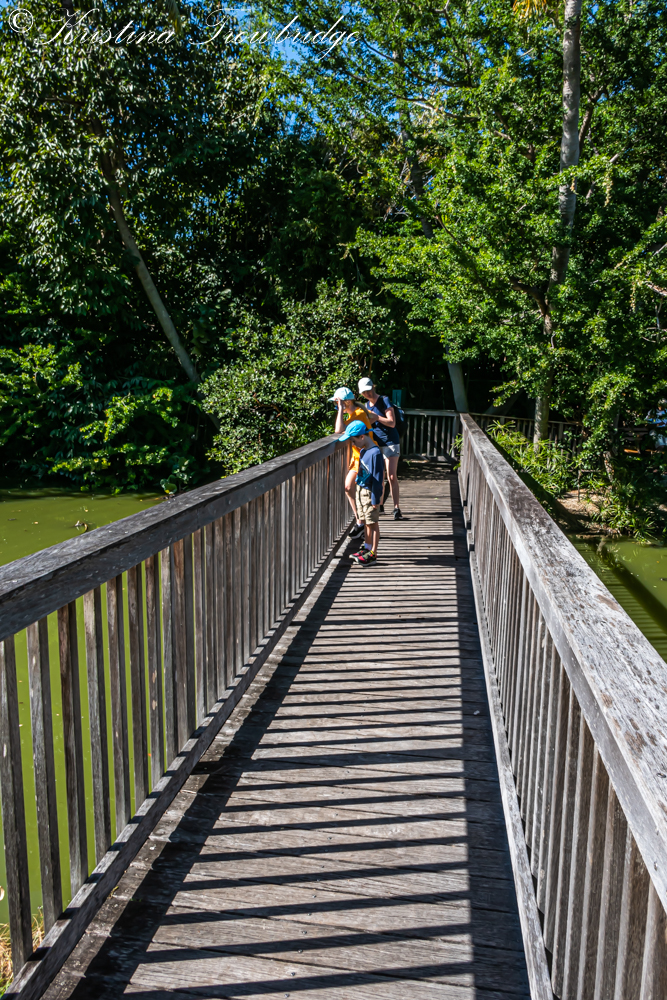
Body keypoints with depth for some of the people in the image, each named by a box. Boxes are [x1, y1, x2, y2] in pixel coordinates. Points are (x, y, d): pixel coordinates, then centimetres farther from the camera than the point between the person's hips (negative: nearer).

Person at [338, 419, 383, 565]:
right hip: (360, 491, 9)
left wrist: (375, 499, -17)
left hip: (370, 493, -8)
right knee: (366, 522, 17)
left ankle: (373, 553, 6)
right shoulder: (362, 451, 8)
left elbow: (378, 478, -18)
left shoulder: (375, 453, -19)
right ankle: (367, 547, 28)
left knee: (373, 523, 0)